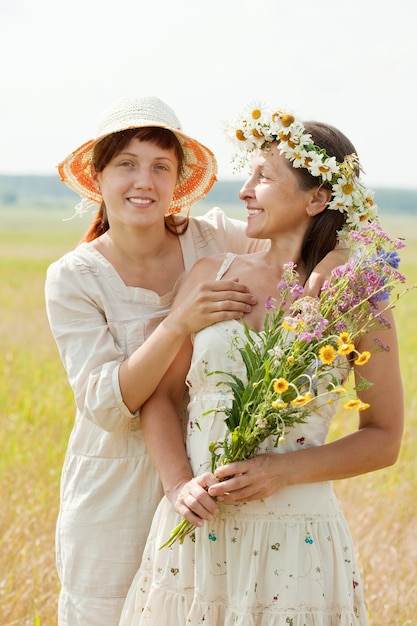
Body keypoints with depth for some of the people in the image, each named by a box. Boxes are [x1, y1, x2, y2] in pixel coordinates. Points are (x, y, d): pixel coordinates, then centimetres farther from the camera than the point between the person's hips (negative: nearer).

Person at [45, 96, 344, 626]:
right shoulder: (74, 278, -10)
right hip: (116, 497, -1)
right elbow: (105, 406, -17)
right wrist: (179, 323, -30)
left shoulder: (216, 241, -7)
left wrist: (327, 262, -25)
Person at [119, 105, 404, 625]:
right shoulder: (211, 275, 4)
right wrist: (179, 485, -10)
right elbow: (161, 395, 6)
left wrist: (283, 471, -14)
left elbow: (384, 439, -1)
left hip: (293, 542, -3)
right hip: (196, 529, 3)